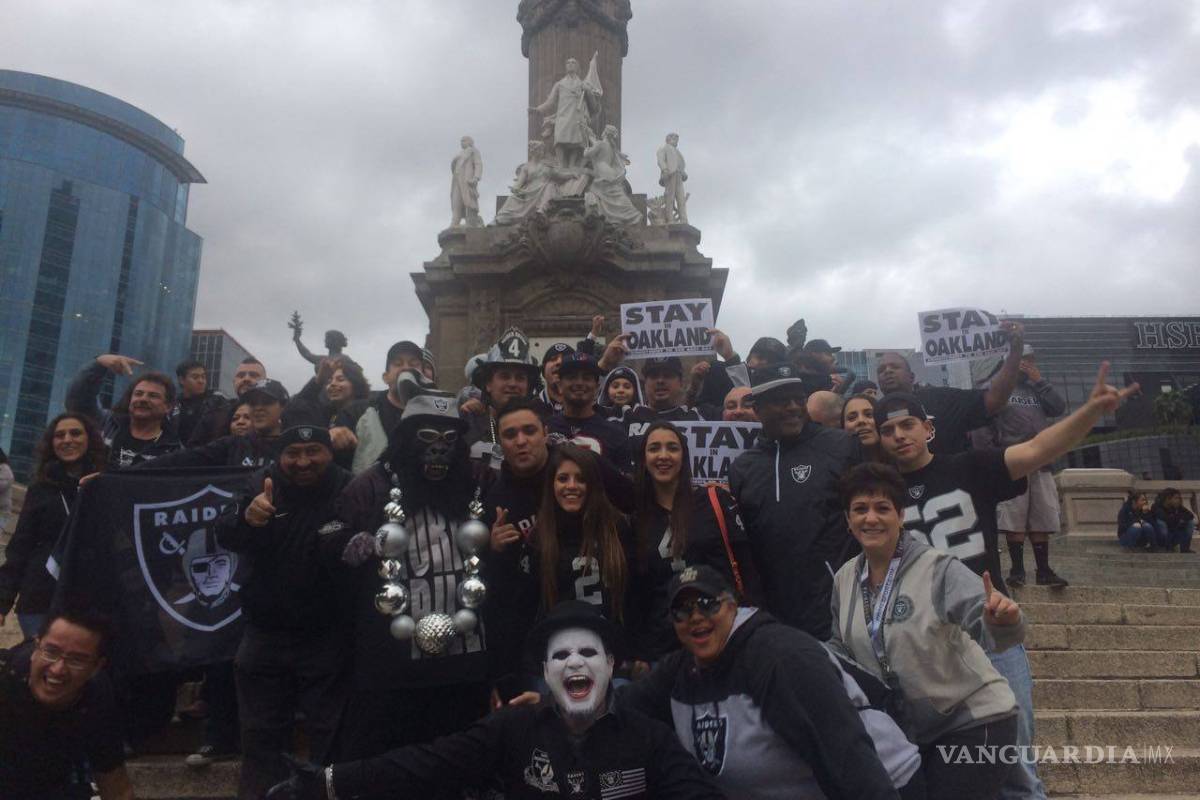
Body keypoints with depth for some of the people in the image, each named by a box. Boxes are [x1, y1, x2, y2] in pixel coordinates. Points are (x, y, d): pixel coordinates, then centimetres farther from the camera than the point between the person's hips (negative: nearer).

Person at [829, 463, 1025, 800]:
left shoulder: (939, 569, -18)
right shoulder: (844, 579, -1)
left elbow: (988, 629, -30)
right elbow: (843, 648, 13)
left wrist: (1003, 622, -51)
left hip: (974, 724, -6)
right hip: (906, 732, 6)